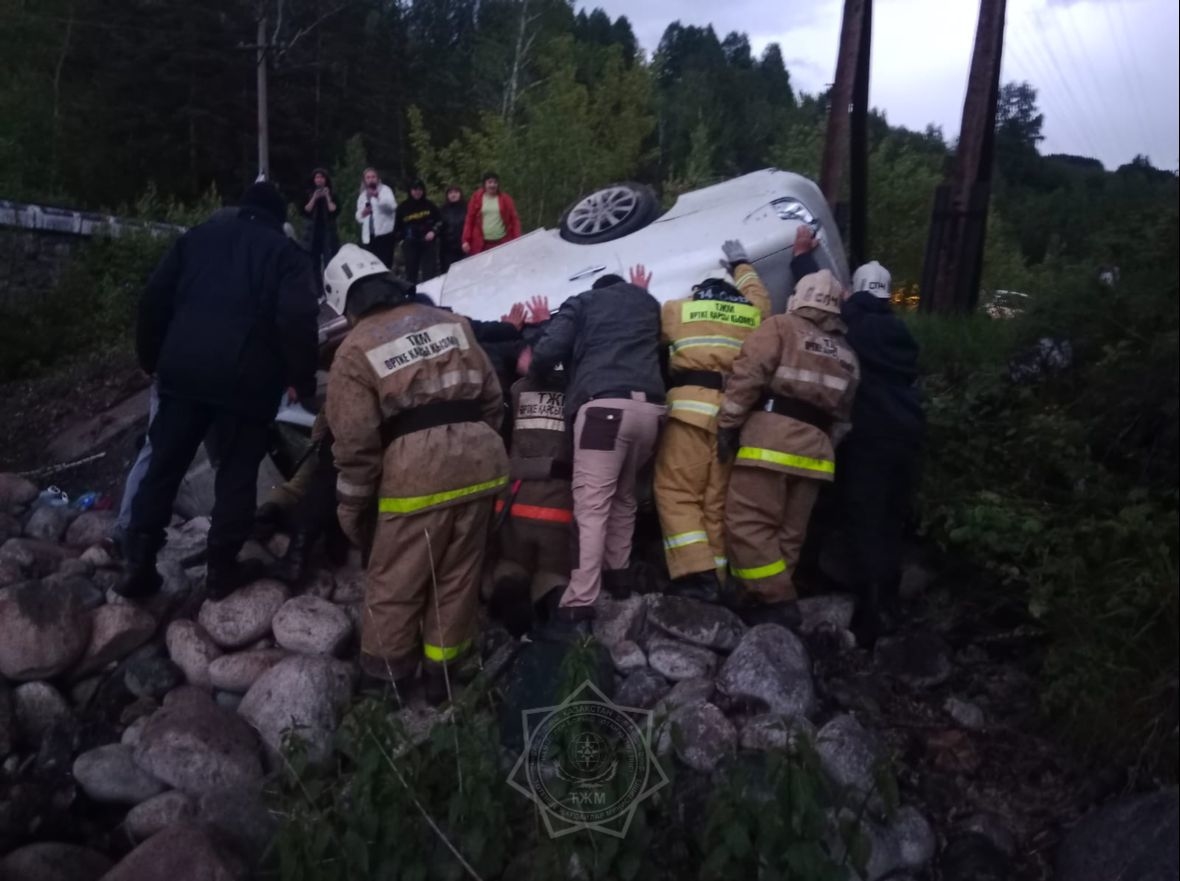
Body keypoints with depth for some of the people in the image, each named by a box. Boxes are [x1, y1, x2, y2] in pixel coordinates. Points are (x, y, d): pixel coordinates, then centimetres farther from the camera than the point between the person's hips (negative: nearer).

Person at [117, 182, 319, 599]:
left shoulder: (197, 237, 18)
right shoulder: (285, 250, 7)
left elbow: (154, 300, 13)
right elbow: (297, 320, -9)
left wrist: (151, 358, 22)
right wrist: (303, 379, -2)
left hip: (183, 368, 4)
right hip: (247, 376, -3)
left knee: (164, 463, 12)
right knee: (237, 471, 7)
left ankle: (139, 562, 14)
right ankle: (222, 567, 10)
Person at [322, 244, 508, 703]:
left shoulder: (355, 349, 0)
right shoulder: (452, 322, 14)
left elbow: (356, 442, -5)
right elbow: (491, 397, 15)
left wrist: (351, 507, 6)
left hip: (417, 473, -5)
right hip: (479, 460, 5)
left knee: (394, 581, 13)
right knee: (458, 576, 17)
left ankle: (386, 671, 28)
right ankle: (441, 669, 30)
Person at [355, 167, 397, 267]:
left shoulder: (385, 190, 3)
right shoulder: (362, 196, 19)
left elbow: (392, 205, -17)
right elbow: (358, 217, 22)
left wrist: (377, 196, -33)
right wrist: (362, 213, -3)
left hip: (384, 233, -5)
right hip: (368, 236, 5)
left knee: (384, 265, -8)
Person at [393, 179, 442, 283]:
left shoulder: (430, 206, 5)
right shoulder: (403, 207, 5)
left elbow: (440, 221, 9)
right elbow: (397, 227, 10)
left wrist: (433, 231, -8)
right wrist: (400, 240, 1)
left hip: (428, 243, 0)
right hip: (410, 245, 1)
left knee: (429, 273, -5)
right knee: (411, 273, 5)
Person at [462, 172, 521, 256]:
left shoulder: (505, 199, 7)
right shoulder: (477, 198, 7)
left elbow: (514, 219, 4)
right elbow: (470, 220, 5)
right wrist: (466, 240, -2)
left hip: (502, 243, 0)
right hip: (481, 244, 0)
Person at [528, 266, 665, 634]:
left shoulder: (582, 303, 17)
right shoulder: (649, 304, 29)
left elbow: (547, 353, 3)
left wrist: (535, 372, 26)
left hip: (605, 405, -5)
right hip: (650, 407, 5)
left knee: (592, 506, -10)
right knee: (623, 495, 24)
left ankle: (579, 605, -17)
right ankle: (618, 572, 30)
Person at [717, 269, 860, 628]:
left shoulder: (782, 326, 4)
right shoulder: (847, 355, 24)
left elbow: (748, 374, -9)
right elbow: (842, 414, 20)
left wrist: (728, 423, -8)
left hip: (772, 436, -7)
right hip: (815, 446, 7)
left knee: (749, 522, -6)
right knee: (787, 531, 10)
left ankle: (776, 601, -8)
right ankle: (768, 598, 13)